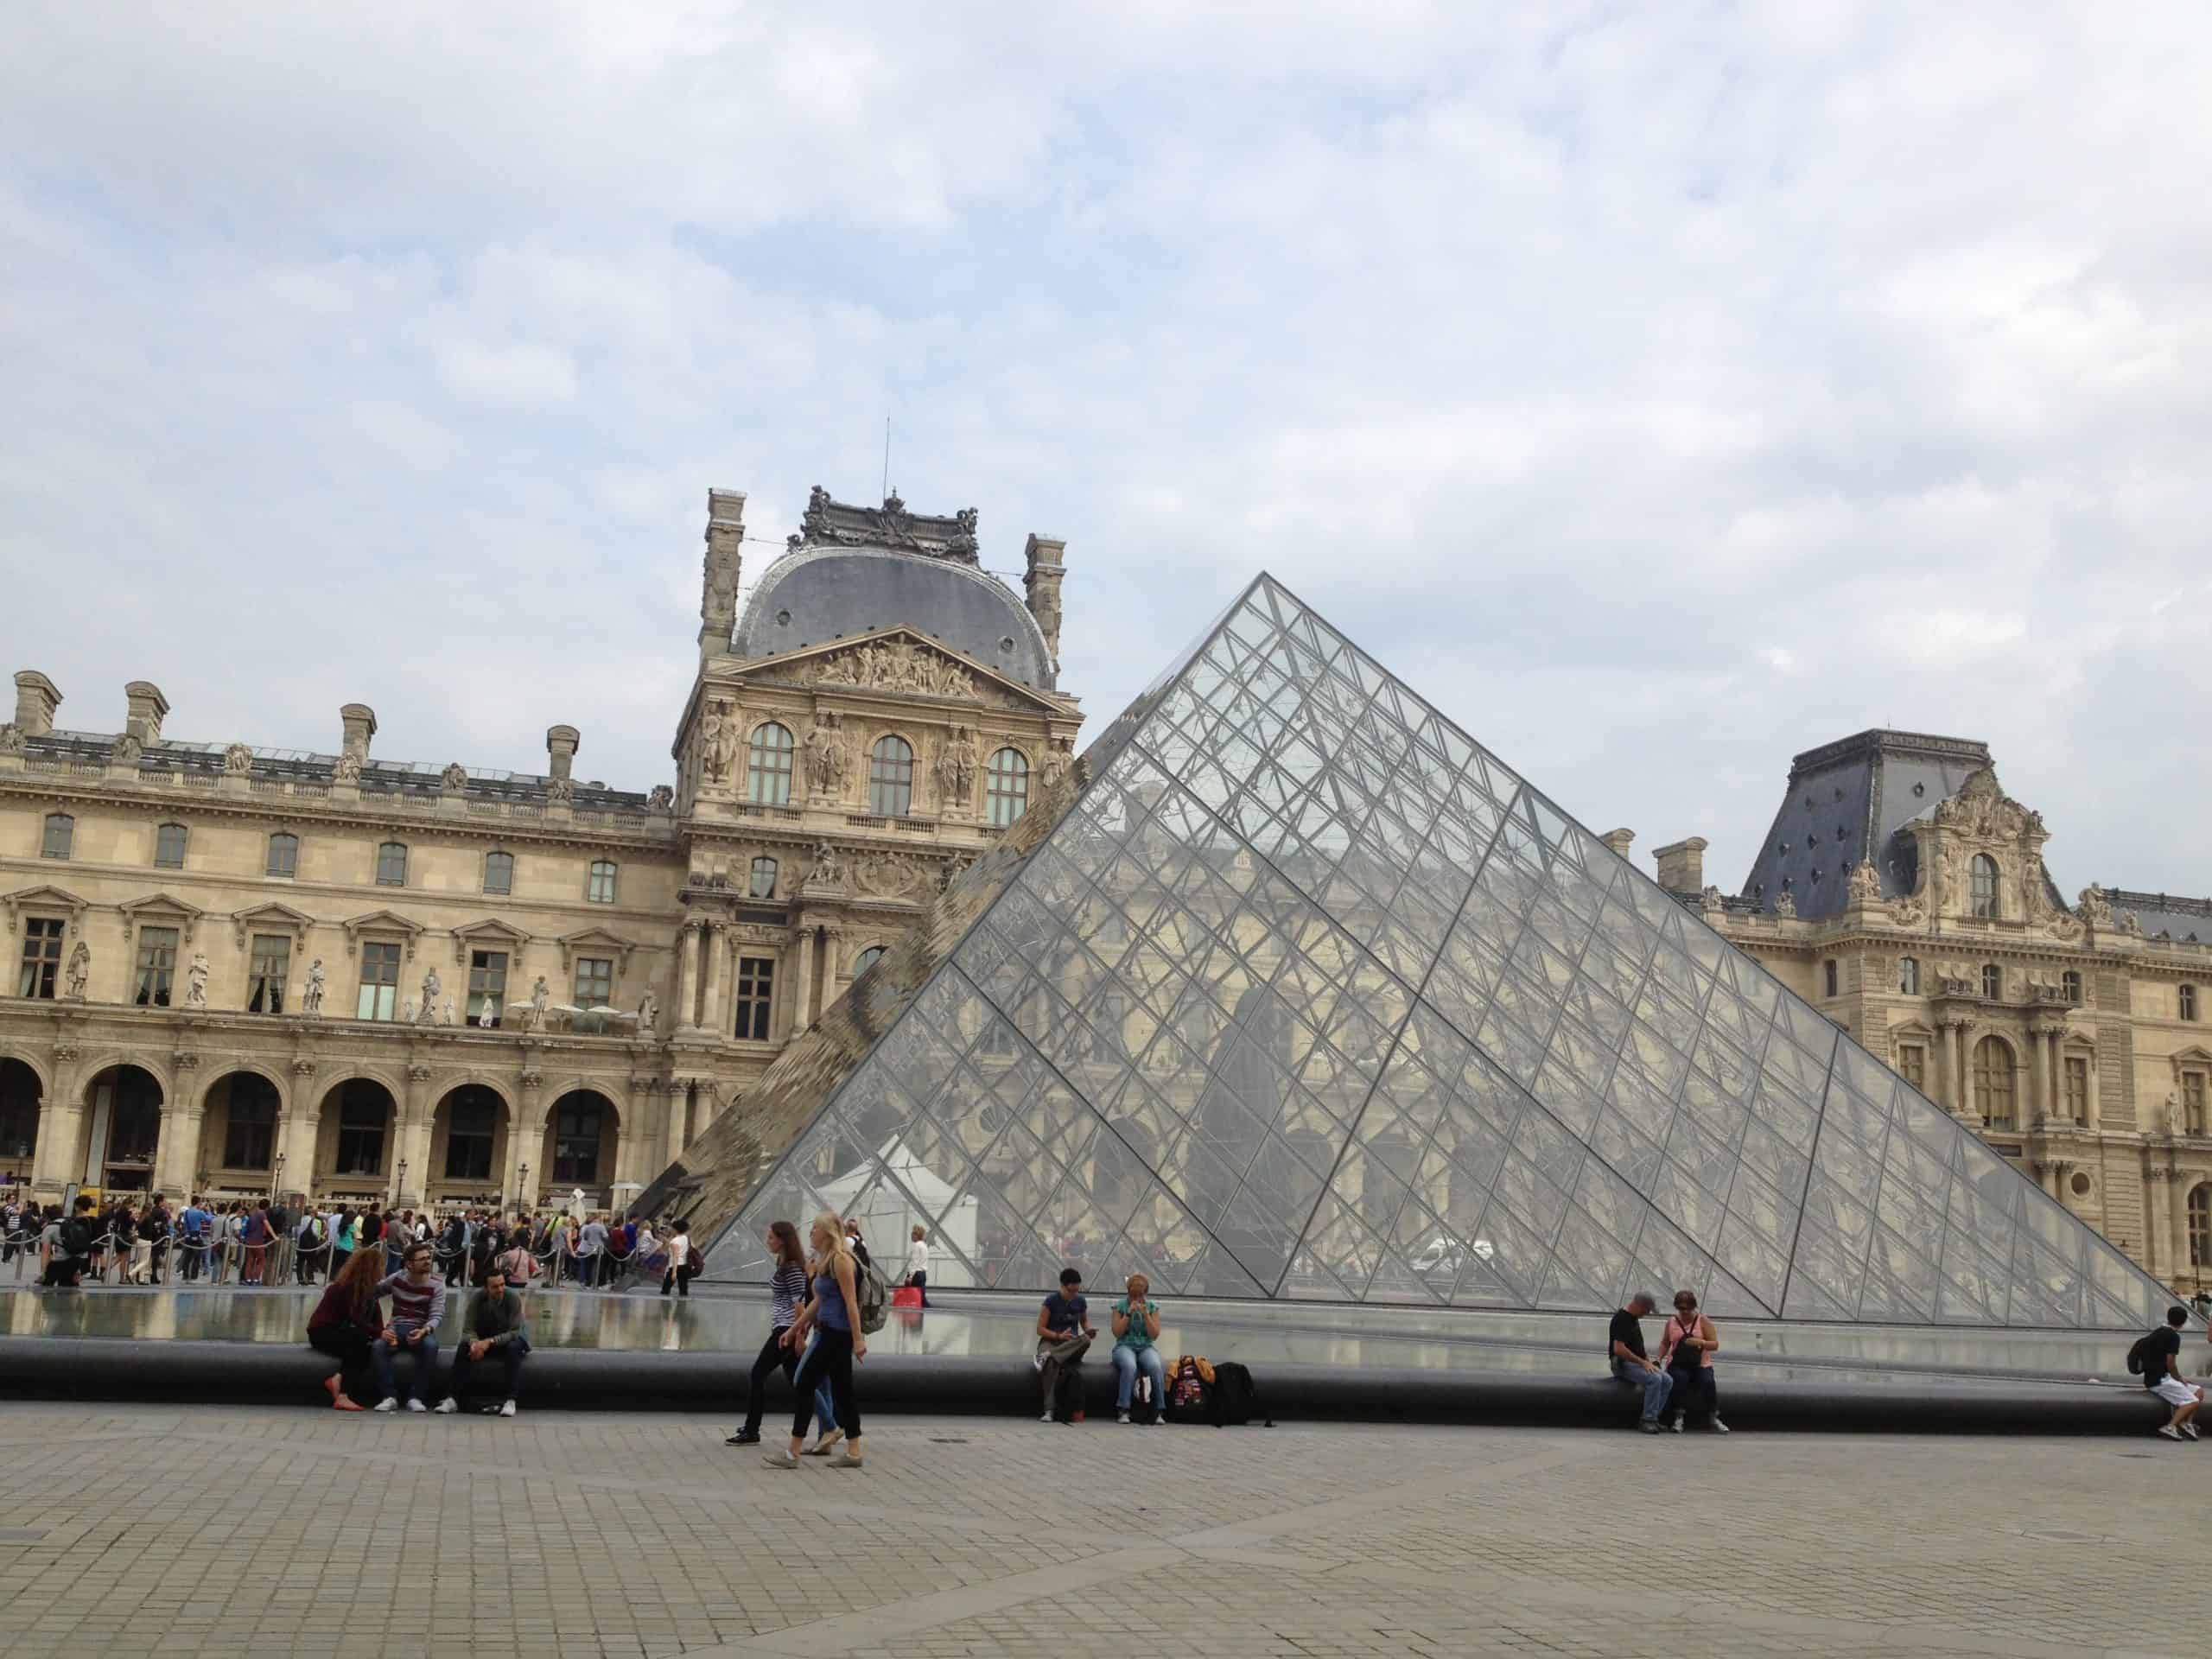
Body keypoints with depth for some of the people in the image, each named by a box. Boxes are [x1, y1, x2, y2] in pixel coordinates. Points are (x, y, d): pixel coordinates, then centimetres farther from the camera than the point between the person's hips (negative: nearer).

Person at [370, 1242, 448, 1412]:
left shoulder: (436, 1284, -1)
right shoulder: (397, 1278, 6)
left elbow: (436, 1315, -12)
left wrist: (424, 1331, -31)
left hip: (422, 1330, -1)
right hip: (397, 1327, 1)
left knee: (431, 1345, -36)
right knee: (379, 1345, -32)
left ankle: (415, 1397, -26)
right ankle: (389, 1397, -26)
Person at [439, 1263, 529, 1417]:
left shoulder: (513, 1297, -24)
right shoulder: (477, 1298, -15)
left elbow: (515, 1332, -25)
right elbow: (468, 1330, -14)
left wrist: (490, 1342, -37)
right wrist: (474, 1343, -37)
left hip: (509, 1338, -3)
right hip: (484, 1338, 3)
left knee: (513, 1348, -36)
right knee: (464, 1347, -25)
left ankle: (511, 1400, -37)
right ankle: (452, 1398, -24)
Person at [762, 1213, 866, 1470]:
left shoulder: (840, 1259, -14)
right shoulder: (825, 1261, 15)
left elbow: (851, 1300, -19)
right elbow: (817, 1301, 21)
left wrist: (858, 1338, -22)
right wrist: (794, 1328, 23)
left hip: (837, 1333, -10)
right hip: (831, 1332, 10)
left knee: (803, 1385, -6)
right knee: (842, 1391, 11)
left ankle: (792, 1454, -1)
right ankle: (853, 1452, 15)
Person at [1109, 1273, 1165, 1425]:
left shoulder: (1152, 1307, 9)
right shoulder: (1120, 1306, 6)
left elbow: (1154, 1336, 1)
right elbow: (1117, 1333, -3)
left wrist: (1145, 1314, -11)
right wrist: (1129, 1313, -10)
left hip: (1146, 1348, 1)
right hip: (1125, 1347, -1)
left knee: (1156, 1366, -34)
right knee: (1129, 1366, -38)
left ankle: (1158, 1411, -27)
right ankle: (1123, 1410, -33)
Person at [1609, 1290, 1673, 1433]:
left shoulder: (1634, 1318, 14)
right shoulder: (1622, 1319, -17)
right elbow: (1618, 1349, -26)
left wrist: (1648, 1360, 11)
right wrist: (1642, 1362, -22)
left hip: (1636, 1361, 10)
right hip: (1623, 1363, -10)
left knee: (1667, 1381, -7)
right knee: (1654, 1379, -29)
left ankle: (1651, 1419, -5)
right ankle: (1648, 1420, -22)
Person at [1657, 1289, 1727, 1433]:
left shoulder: (1703, 1321, 5)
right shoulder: (1672, 1322, 11)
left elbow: (1715, 1345, 0)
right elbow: (1665, 1343, 21)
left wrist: (1701, 1342, -20)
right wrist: (1659, 1359, 5)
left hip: (1701, 1365, -1)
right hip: (1678, 1364, 1)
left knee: (1707, 1382, -31)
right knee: (1680, 1379, -33)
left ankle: (1713, 1418, -15)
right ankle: (1679, 1417, -24)